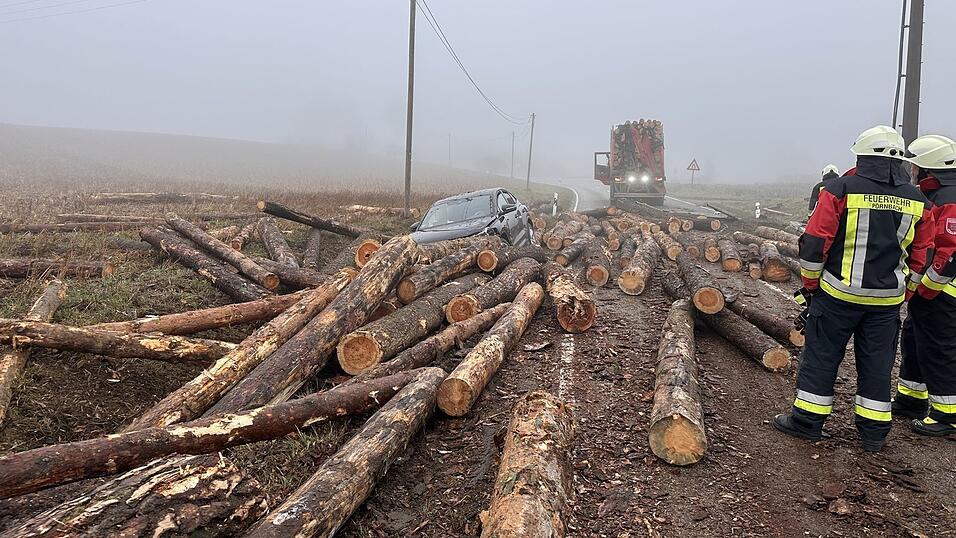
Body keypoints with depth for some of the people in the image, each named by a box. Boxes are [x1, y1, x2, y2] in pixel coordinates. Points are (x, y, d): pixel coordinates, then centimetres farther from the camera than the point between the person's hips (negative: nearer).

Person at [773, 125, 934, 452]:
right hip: (887, 300, 4)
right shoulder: (918, 201, 6)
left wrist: (809, 284, 1)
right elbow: (921, 256, 11)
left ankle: (807, 420, 15)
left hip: (838, 293, -4)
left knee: (822, 355, 7)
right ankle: (874, 432, 21)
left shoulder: (842, 189, -10)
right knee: (877, 362, 13)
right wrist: (902, 295, 20)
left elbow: (814, 242, -10)